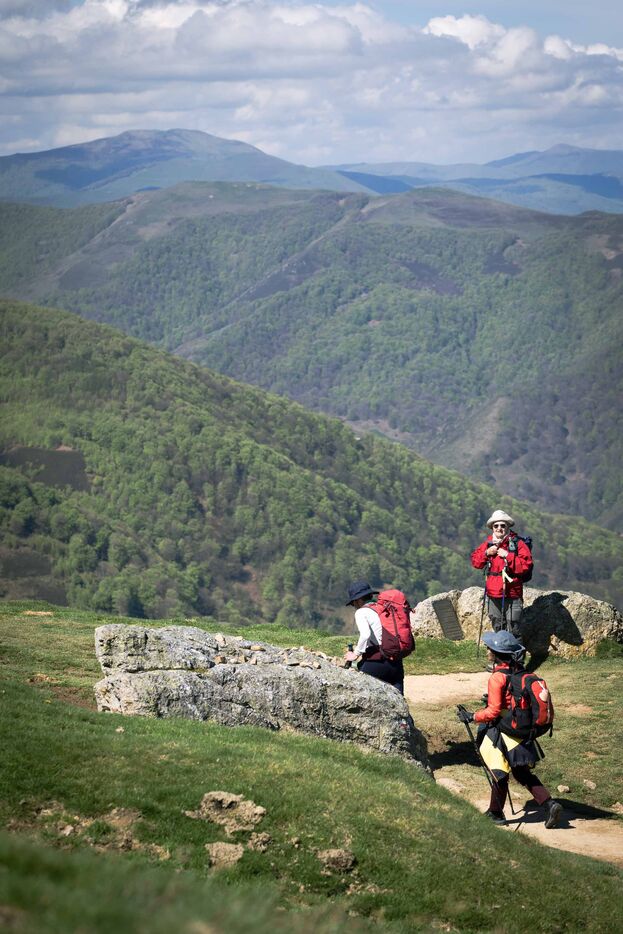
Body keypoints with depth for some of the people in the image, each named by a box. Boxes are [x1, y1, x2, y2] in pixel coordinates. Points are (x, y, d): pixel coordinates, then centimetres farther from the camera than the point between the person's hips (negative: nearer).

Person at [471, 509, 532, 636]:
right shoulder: (488, 544, 9)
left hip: (512, 595, -5)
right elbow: (475, 563, 11)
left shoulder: (518, 544, -7)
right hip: (493, 594, 5)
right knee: (497, 629, 19)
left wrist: (508, 556, -19)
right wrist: (486, 553, -6)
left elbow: (526, 566, -15)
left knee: (513, 631, -7)